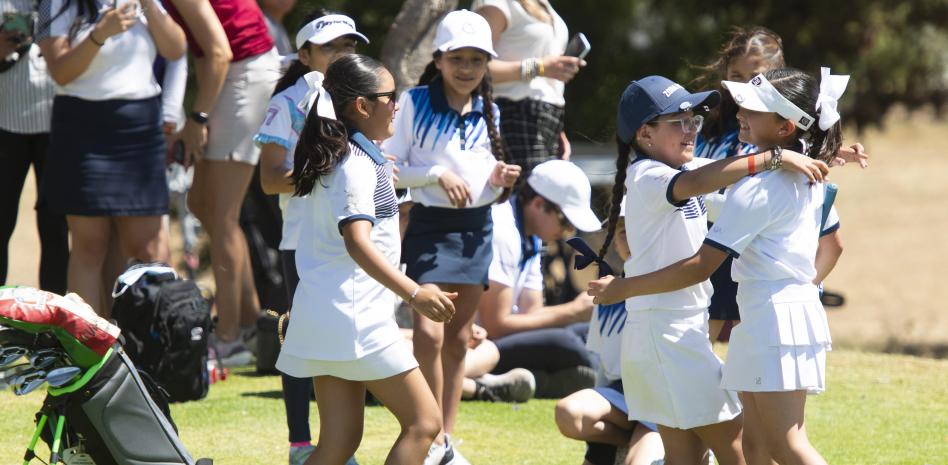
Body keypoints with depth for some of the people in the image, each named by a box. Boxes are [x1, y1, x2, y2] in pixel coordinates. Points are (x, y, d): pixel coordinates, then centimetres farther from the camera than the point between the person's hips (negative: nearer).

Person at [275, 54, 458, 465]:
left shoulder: (334, 159, 16)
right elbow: (357, 242, -28)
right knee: (423, 422, -6)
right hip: (354, 316, -10)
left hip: (323, 318, 10)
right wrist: (414, 293, -38)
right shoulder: (359, 166, -14)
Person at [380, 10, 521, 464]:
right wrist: (436, 174, -17)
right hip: (431, 226, -5)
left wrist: (498, 182, -3)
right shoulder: (415, 103, -5)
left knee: (458, 339, 9)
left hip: (477, 228, 5)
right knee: (429, 332, -16)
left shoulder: (488, 113, 11)